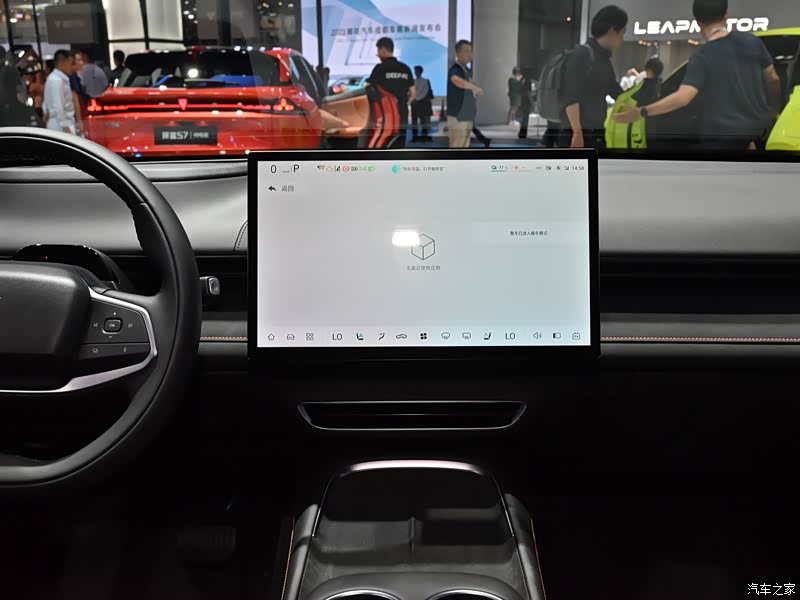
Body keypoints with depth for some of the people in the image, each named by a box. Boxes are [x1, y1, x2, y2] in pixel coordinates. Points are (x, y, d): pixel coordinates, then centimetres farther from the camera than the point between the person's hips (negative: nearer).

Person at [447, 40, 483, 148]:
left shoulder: (466, 70, 15)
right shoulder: (456, 69, -16)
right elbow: (456, 80, -41)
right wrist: (475, 88, -47)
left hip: (467, 116, 10)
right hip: (458, 117, -10)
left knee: (464, 147, 15)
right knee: (456, 148, -8)